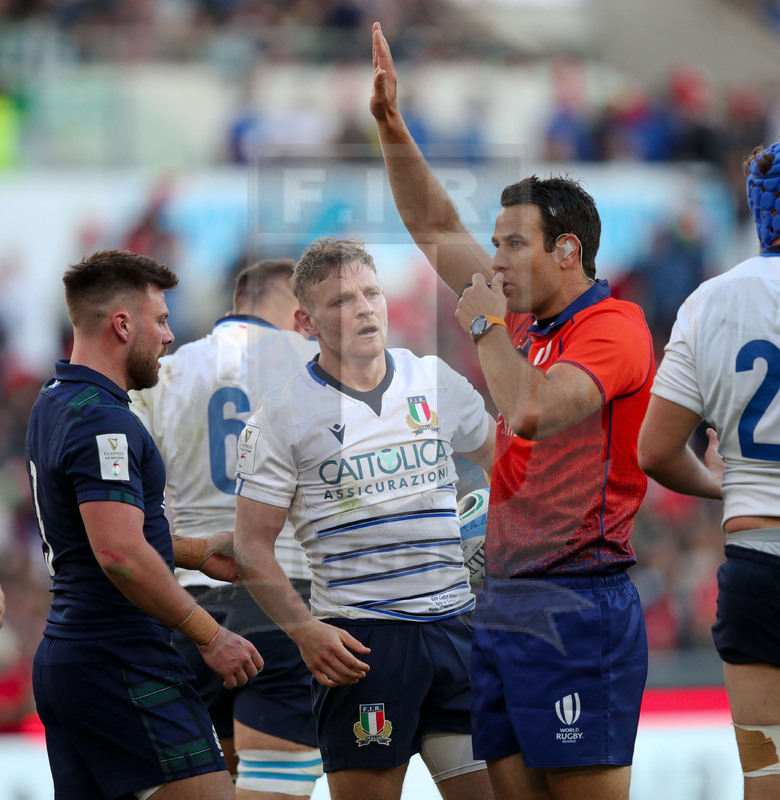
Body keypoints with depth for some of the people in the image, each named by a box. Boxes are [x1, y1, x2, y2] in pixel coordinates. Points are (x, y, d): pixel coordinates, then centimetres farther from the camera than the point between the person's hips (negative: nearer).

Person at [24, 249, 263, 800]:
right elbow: (120, 554, -25)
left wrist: (199, 552, 25)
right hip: (125, 665, -10)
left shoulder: (54, 406, 16)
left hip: (63, 658, 10)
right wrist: (212, 636, -18)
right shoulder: (103, 420, -16)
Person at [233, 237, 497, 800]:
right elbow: (253, 547, -3)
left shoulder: (436, 381, 10)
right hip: (359, 642, -4)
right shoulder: (284, 415, -2)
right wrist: (304, 630, -15)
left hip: (453, 622, 4)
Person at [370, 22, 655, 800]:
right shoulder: (531, 323, 15)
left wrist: (486, 325, -12)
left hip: (575, 607, -9)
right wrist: (391, 128, 17)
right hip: (502, 607, 9)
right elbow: (437, 231, 24)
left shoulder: (612, 328, -10)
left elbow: (529, 412, -27)